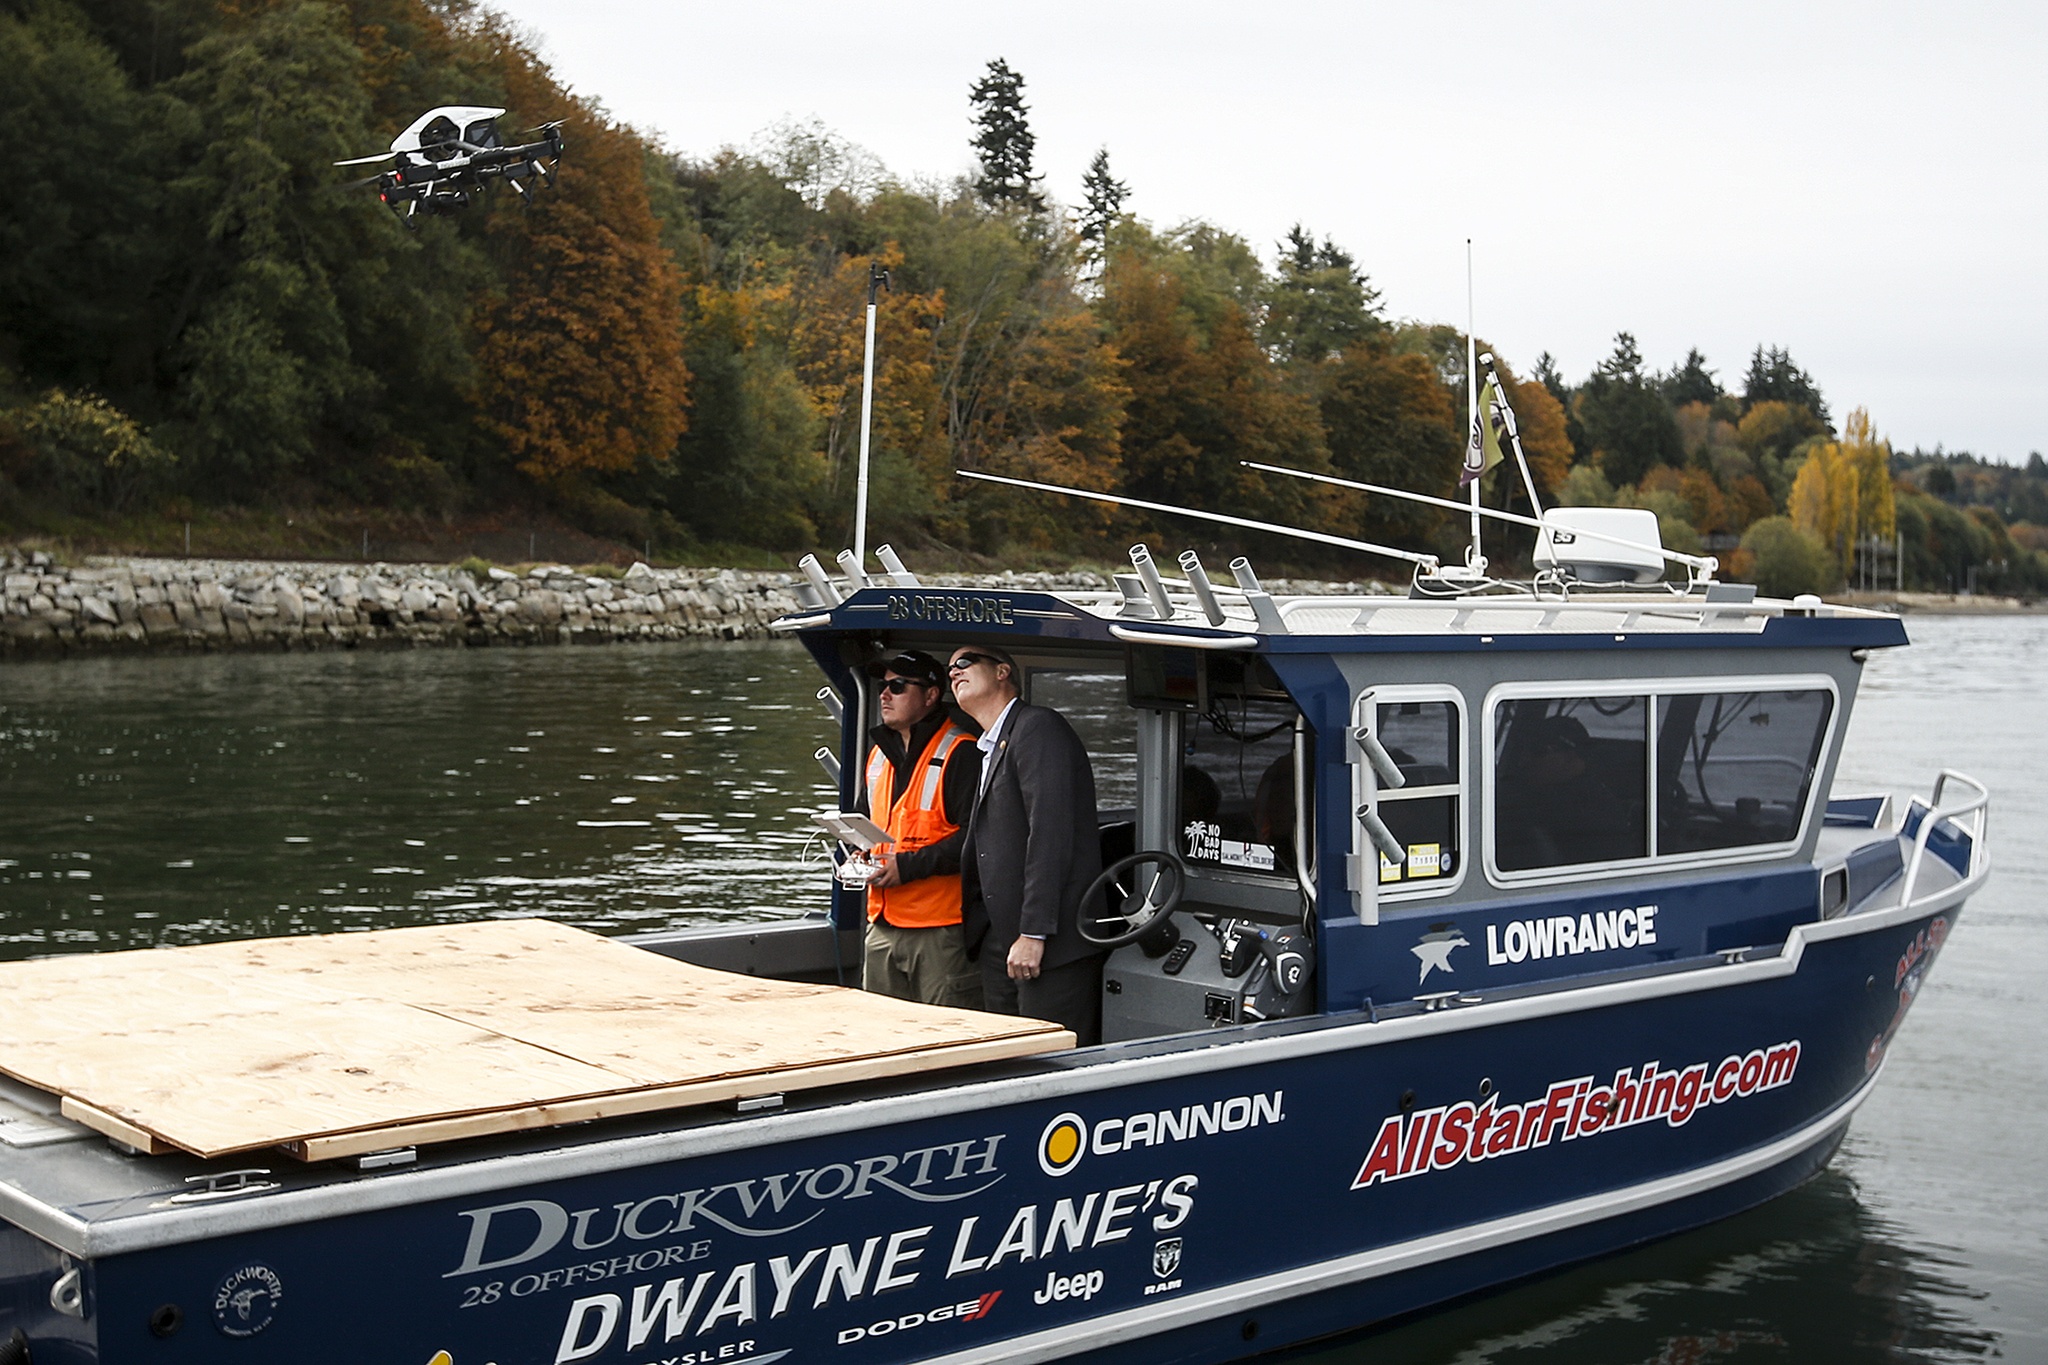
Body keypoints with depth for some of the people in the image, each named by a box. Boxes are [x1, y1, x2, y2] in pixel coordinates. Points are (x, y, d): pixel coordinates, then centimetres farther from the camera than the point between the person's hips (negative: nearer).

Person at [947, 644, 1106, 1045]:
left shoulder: (1037, 728, -8)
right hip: (999, 946, 9)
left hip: (1051, 944, -9)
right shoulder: (990, 749, 22)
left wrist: (1033, 934, -21)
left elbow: (1051, 834, -17)